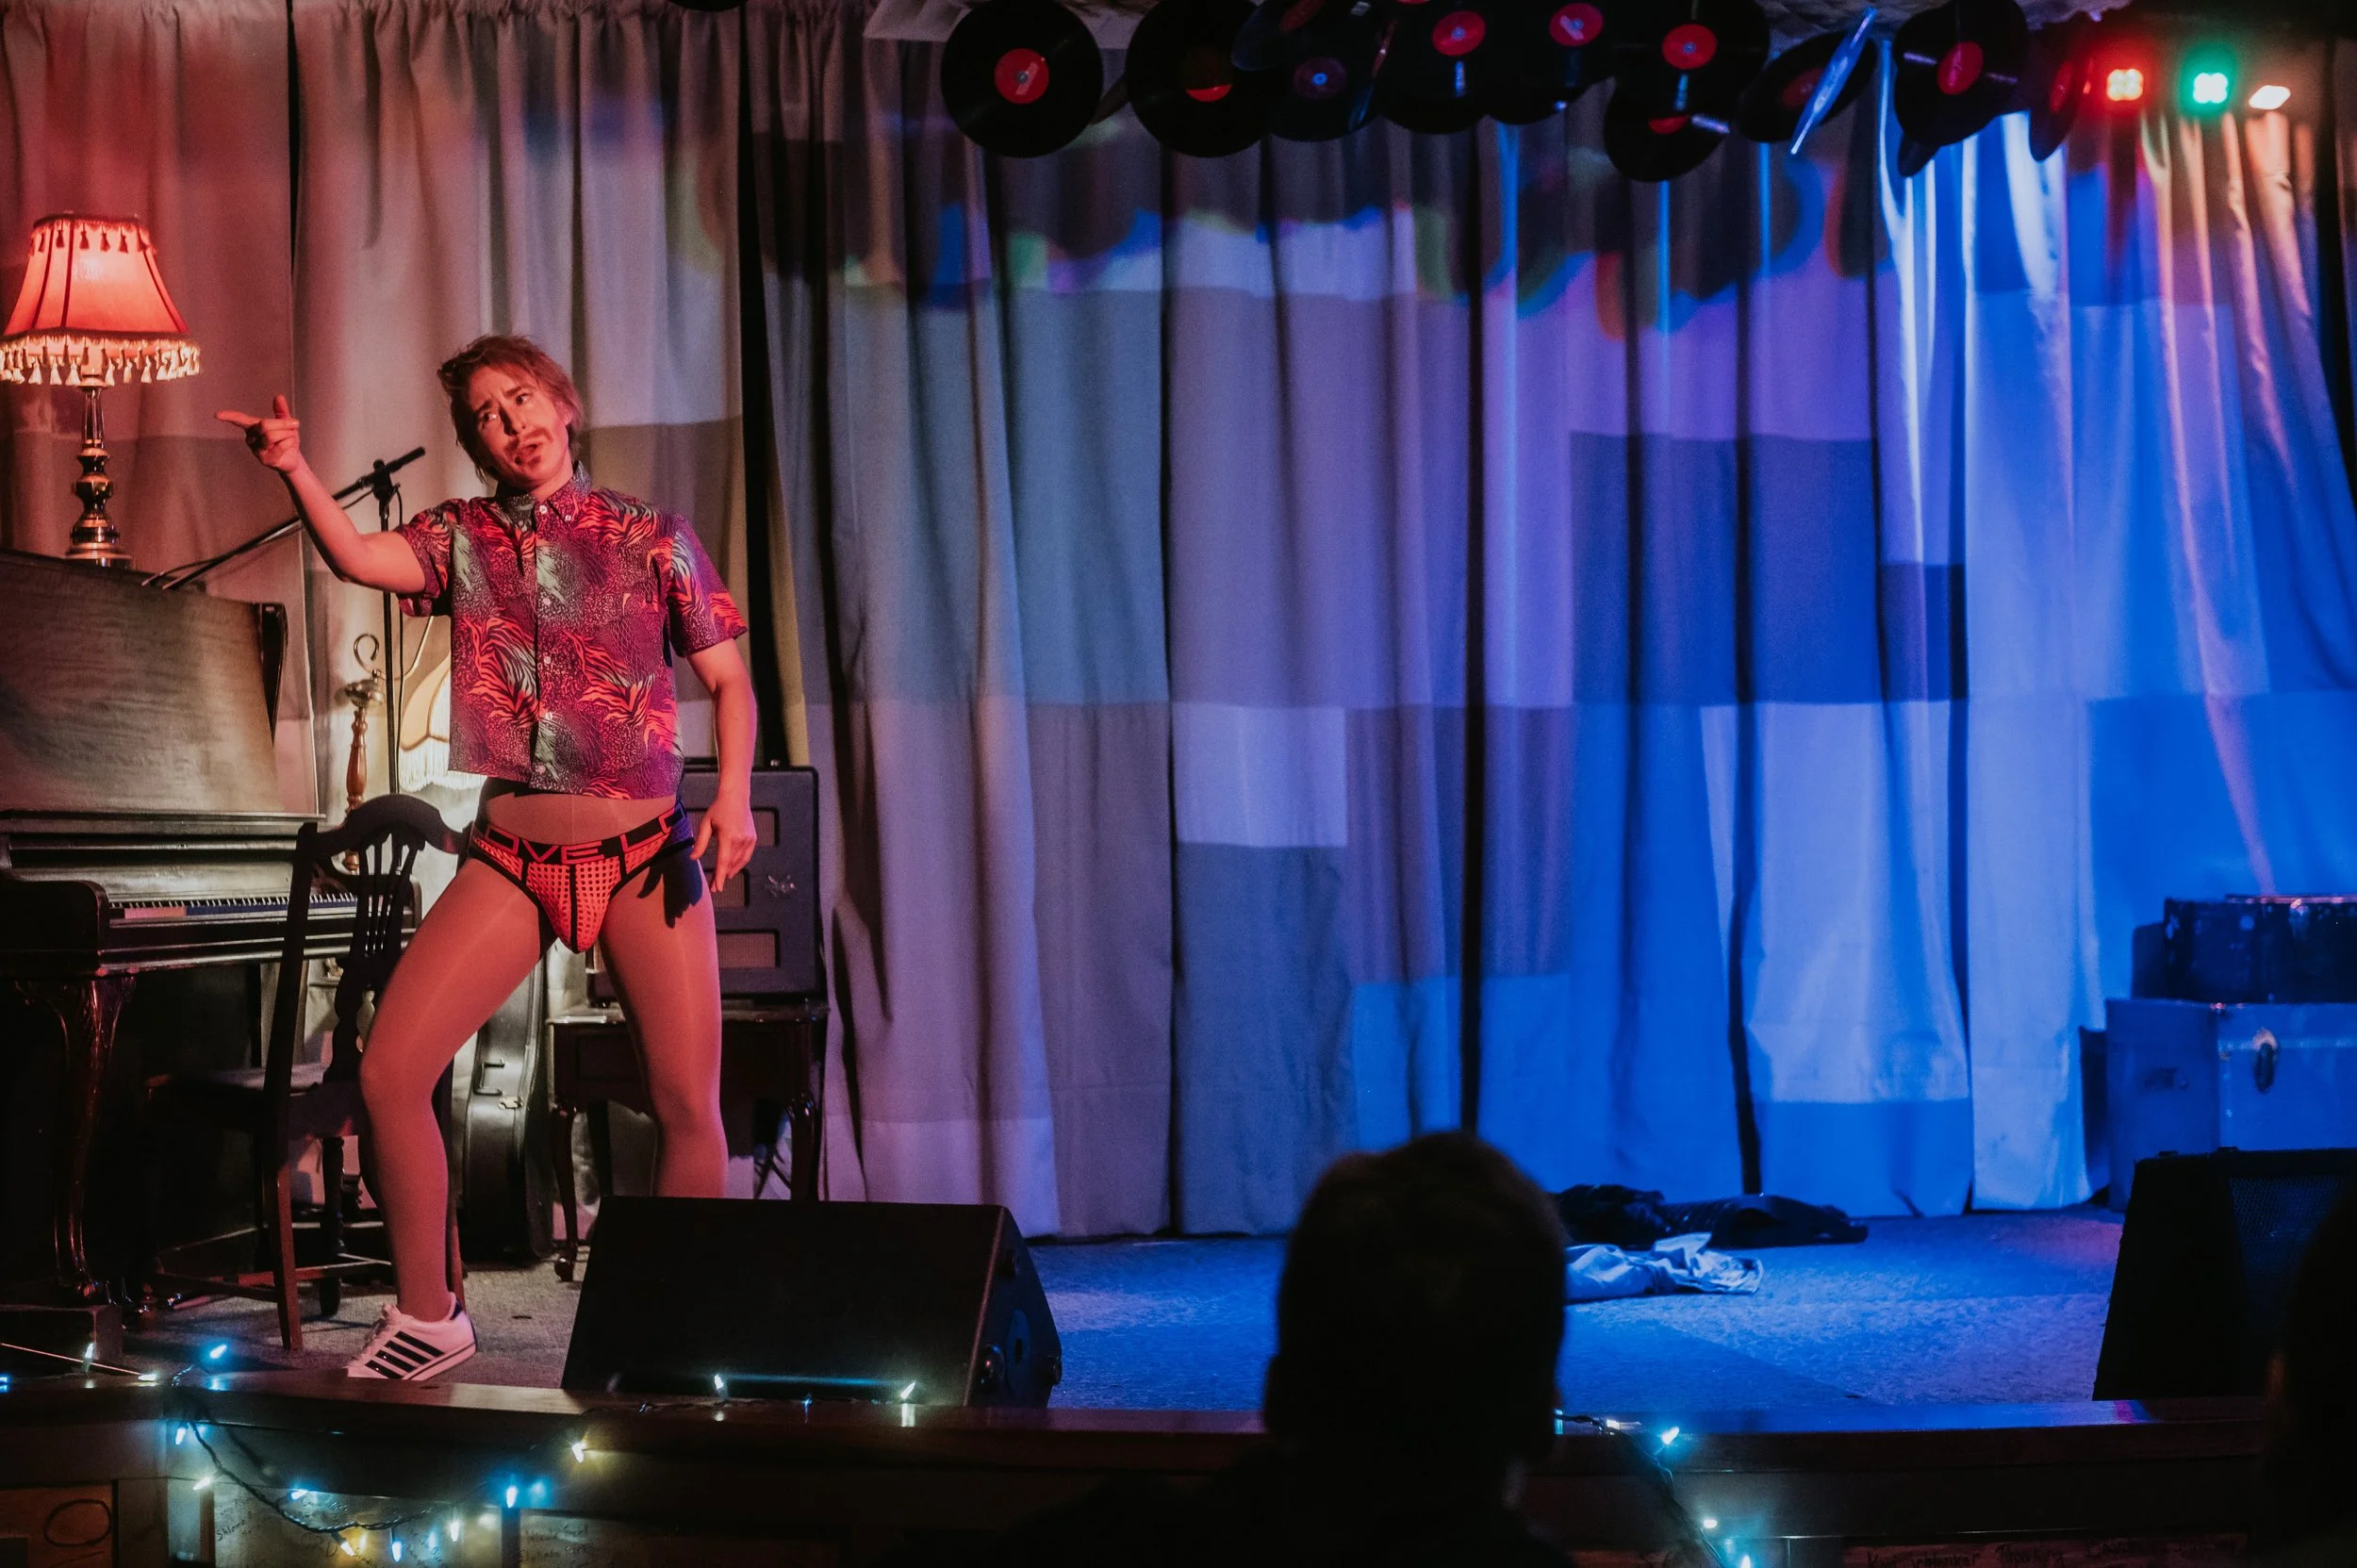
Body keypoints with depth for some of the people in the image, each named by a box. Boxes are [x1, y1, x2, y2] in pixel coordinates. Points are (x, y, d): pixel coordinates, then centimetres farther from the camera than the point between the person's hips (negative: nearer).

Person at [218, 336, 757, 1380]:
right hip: (512, 859, 2)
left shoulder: (651, 537, 2)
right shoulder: (463, 538, 6)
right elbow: (358, 559, -13)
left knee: (688, 1105, -7)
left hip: (644, 855, -2)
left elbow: (727, 677, 3)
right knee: (388, 1072, -9)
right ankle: (426, 1317, 8)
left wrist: (734, 795, -12)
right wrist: (294, 470, -31)